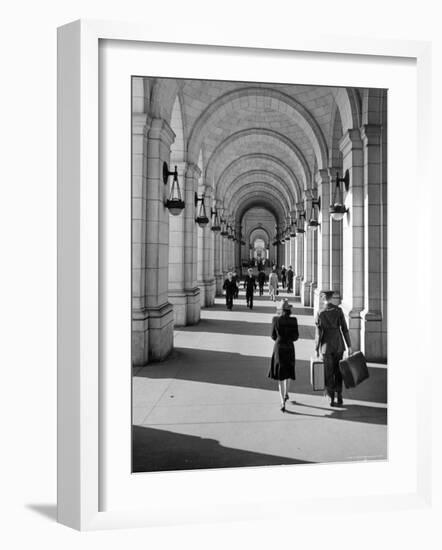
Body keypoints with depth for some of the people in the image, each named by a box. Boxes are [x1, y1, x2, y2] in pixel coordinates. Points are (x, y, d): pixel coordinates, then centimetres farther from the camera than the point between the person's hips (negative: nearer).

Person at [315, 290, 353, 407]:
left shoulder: (320, 313, -6)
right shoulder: (339, 311, -5)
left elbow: (319, 333, -7)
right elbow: (344, 329, -5)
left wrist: (317, 349, 1)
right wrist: (349, 346, 1)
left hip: (326, 346, -1)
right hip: (338, 345, 1)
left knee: (329, 373, 9)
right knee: (338, 372, 15)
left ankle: (331, 398, 9)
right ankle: (339, 397, 16)